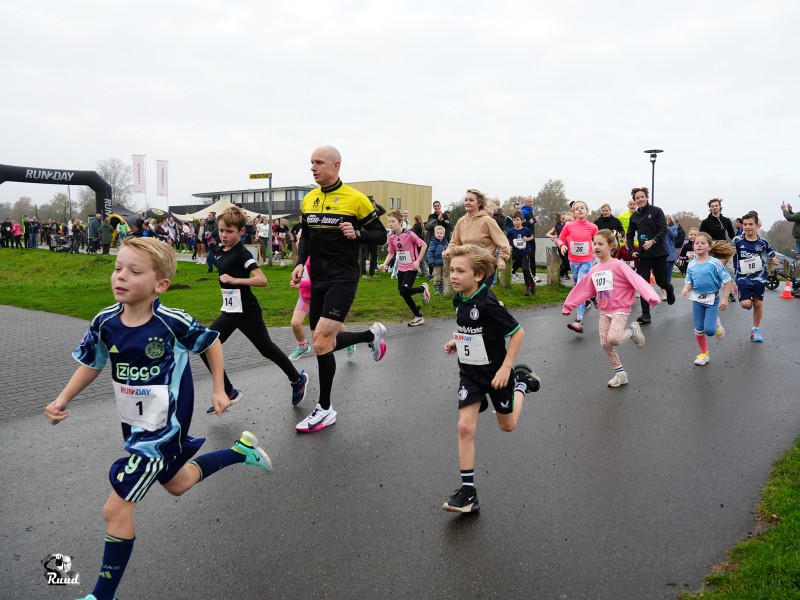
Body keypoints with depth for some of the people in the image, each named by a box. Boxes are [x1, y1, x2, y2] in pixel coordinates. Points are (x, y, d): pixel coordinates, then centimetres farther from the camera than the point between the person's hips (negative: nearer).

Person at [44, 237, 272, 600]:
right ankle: (241, 450, 46)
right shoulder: (105, 322, -11)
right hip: (134, 424, 7)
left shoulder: (173, 322, -25)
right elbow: (91, 364, 7)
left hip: (164, 427, -7)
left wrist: (218, 389, -3)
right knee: (176, 484, 27)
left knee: (116, 510, -5)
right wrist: (62, 400, -5)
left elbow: (211, 343, -6)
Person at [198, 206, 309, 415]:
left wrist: (235, 280, -32)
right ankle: (229, 393, 10)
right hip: (229, 312, 8)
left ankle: (298, 380, 27)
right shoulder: (221, 251, 7)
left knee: (267, 349, 4)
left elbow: (262, 280, -26)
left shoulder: (242, 253, -17)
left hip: (246, 312, -8)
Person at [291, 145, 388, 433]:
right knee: (324, 343, 10)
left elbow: (381, 236, -2)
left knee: (321, 340, -15)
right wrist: (300, 263, 4)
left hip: (343, 277, -7)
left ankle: (325, 410, 1)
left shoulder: (355, 198, -8)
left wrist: (357, 233, -20)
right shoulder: (308, 199, 9)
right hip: (318, 279, 7)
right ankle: (373, 334, 35)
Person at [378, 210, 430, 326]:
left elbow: (424, 245, -10)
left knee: (404, 291, -19)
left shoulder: (409, 234, -18)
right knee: (403, 292, 9)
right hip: (401, 268, 7)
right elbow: (391, 253, 12)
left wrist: (418, 261, -13)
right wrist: (385, 264, -5)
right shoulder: (391, 237, 1)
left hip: (411, 268, -7)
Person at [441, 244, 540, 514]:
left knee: (508, 425, 17)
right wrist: (457, 341, 0)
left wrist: (505, 368, -22)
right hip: (469, 372, 5)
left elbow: (518, 332, -20)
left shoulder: (488, 303, -26)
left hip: (495, 372, -5)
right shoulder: (460, 299, -4)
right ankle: (468, 492, -1)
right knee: (465, 427, -7)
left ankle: (521, 383, 44)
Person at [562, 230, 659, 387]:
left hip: (620, 310, -6)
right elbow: (583, 290, 16)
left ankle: (633, 330, 9)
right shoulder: (594, 270, 7)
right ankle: (620, 374, 17)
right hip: (604, 311, 6)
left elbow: (636, 280, -24)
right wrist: (569, 305, 19)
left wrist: (651, 297, -39)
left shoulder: (618, 265, -13)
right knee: (605, 344, 2)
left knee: (613, 339, -24)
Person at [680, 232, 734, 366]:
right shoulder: (691, 265, -1)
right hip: (697, 299, 4)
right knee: (699, 330, 8)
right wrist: (685, 290, -17)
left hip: (712, 299, -4)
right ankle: (703, 354, 26)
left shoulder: (715, 263, -13)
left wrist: (725, 299, -12)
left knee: (709, 330, -14)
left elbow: (727, 280, -9)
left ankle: (717, 324, 23)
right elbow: (689, 282, 5)